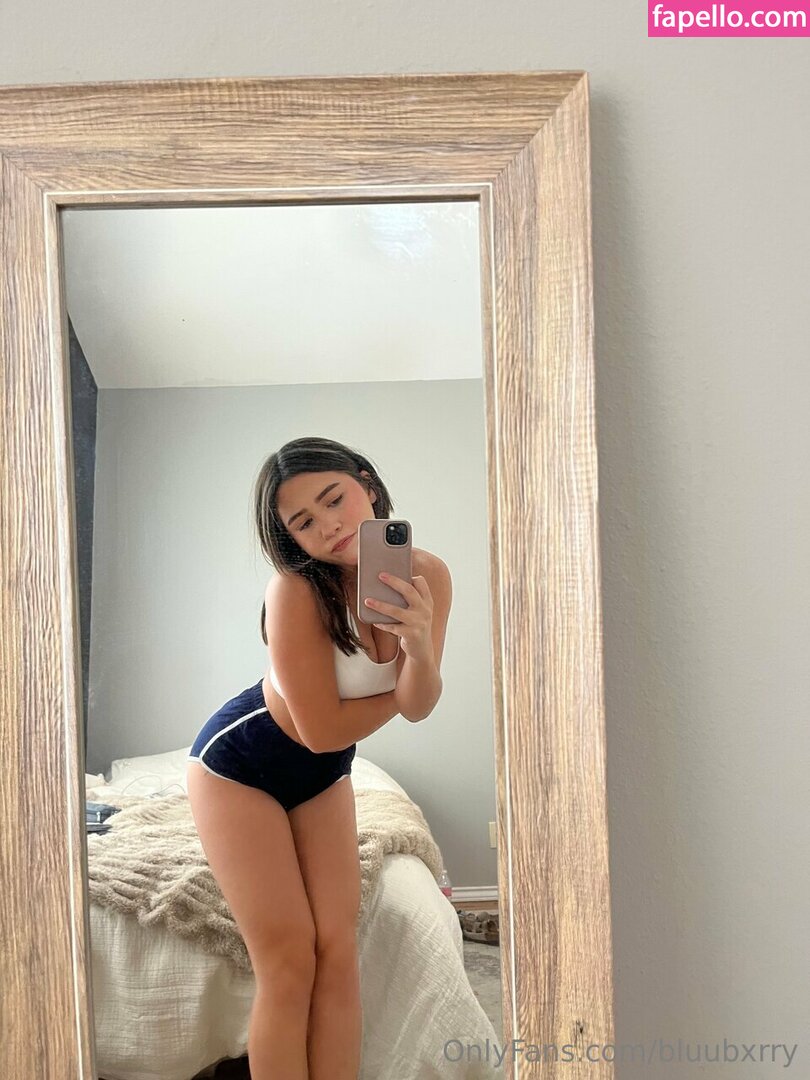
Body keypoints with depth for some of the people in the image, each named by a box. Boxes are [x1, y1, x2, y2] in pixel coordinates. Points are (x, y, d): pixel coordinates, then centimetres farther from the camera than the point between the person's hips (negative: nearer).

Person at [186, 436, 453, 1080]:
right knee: (291, 963, -1)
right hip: (239, 764, -5)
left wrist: (419, 646, -39)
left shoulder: (429, 574, -16)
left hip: (323, 773, 5)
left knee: (339, 954, 5)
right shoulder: (296, 590, -31)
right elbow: (322, 728, -26)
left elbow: (418, 706, -18)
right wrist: (403, 689, -12)